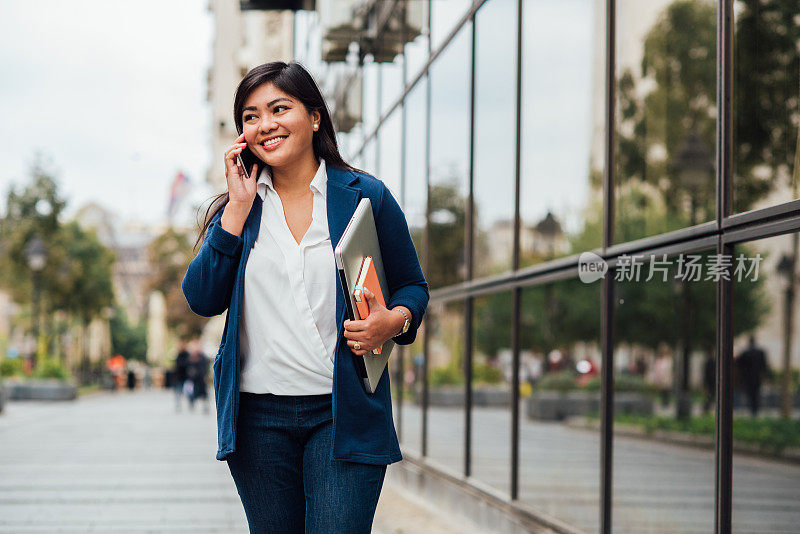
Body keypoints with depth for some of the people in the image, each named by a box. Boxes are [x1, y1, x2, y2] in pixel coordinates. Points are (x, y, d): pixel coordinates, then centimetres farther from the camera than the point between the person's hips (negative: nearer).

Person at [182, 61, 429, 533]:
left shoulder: (365, 196, 2)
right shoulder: (240, 204, 9)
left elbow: (412, 286, 10)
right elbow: (203, 300, -2)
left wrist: (393, 321, -12)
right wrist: (238, 209, -6)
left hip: (344, 412, -2)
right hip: (258, 415, 3)